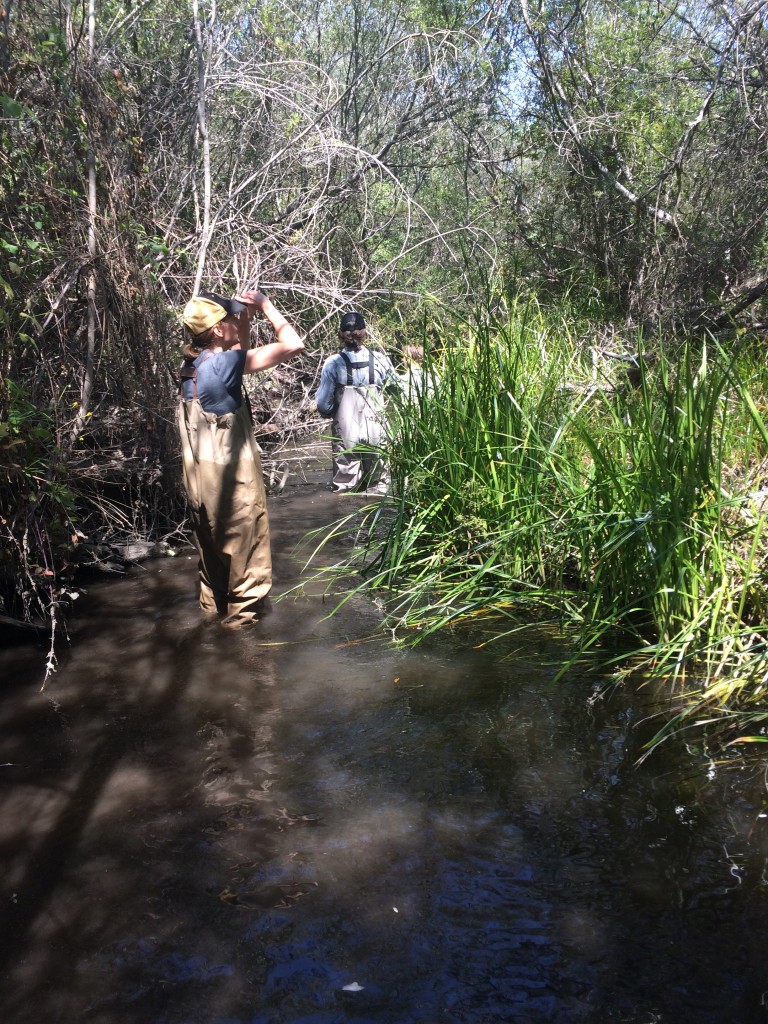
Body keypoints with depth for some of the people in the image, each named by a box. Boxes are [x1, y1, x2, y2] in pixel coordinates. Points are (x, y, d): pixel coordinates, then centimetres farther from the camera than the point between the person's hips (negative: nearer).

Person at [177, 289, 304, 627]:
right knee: (246, 553, 8)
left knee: (213, 549, 23)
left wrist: (245, 317, 9)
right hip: (232, 479, -8)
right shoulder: (222, 364, -21)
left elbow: (240, 354, 22)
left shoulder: (192, 365, 3)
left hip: (201, 479, 8)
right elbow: (293, 345, -23)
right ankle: (242, 616, 19)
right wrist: (264, 305, -12)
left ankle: (214, 606, 37)